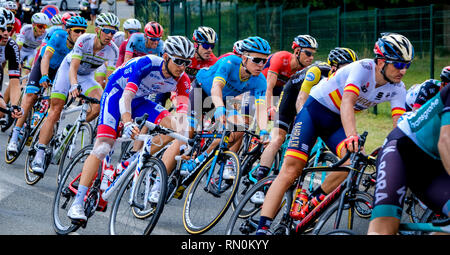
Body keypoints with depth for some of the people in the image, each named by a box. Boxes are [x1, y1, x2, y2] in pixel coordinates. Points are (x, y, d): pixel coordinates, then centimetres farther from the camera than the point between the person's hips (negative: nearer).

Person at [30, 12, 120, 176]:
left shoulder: (112, 50, -20)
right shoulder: (84, 40, -28)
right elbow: (74, 67, -34)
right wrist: (74, 86, -52)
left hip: (87, 76, 3)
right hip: (68, 70, -3)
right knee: (55, 112, -11)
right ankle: (39, 156, -9)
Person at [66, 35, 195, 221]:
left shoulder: (181, 80, -15)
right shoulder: (147, 64, -31)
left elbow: (183, 110, -24)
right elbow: (126, 96, -40)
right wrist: (127, 124, -56)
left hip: (139, 101, 6)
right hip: (116, 93, -6)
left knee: (169, 125, -18)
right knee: (103, 146, -20)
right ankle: (77, 202, -24)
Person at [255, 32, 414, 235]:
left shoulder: (397, 88, -10)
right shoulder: (363, 68, -27)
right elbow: (347, 103, -40)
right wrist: (352, 136, -56)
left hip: (337, 123, 5)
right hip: (315, 110, -5)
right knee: (291, 169, -18)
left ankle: (311, 204, -5)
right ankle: (262, 229, -21)